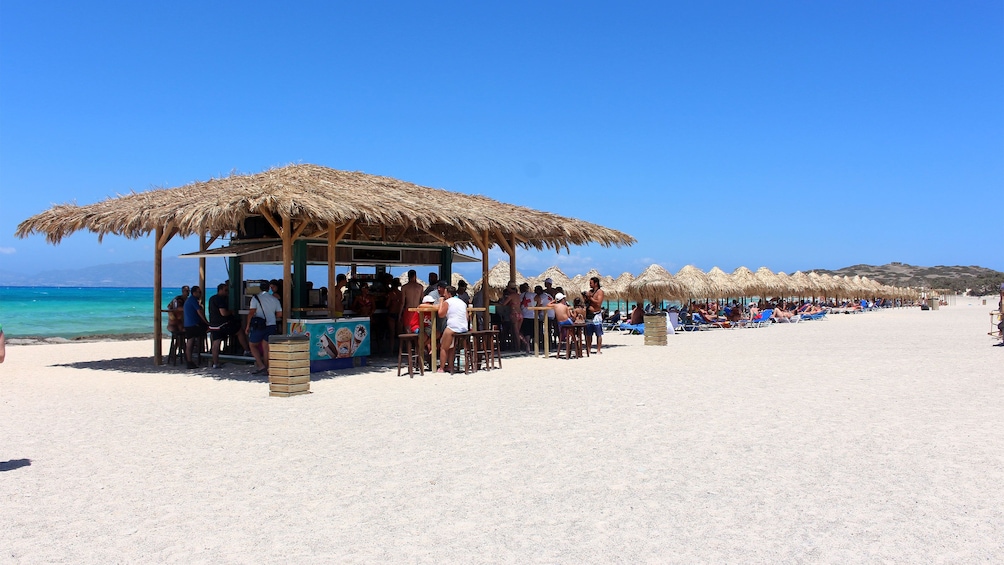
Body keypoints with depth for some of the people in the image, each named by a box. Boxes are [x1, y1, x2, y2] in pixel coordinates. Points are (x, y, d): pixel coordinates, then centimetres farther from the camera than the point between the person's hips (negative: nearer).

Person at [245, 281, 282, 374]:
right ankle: (266, 368, 8)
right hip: (272, 325, 4)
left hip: (259, 326, -4)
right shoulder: (275, 299, 6)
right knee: (266, 347, 10)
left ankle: (261, 366, -4)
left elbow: (251, 312, -11)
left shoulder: (256, 298, -5)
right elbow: (280, 314, 5)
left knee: (253, 346, 10)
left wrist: (248, 325, -5)